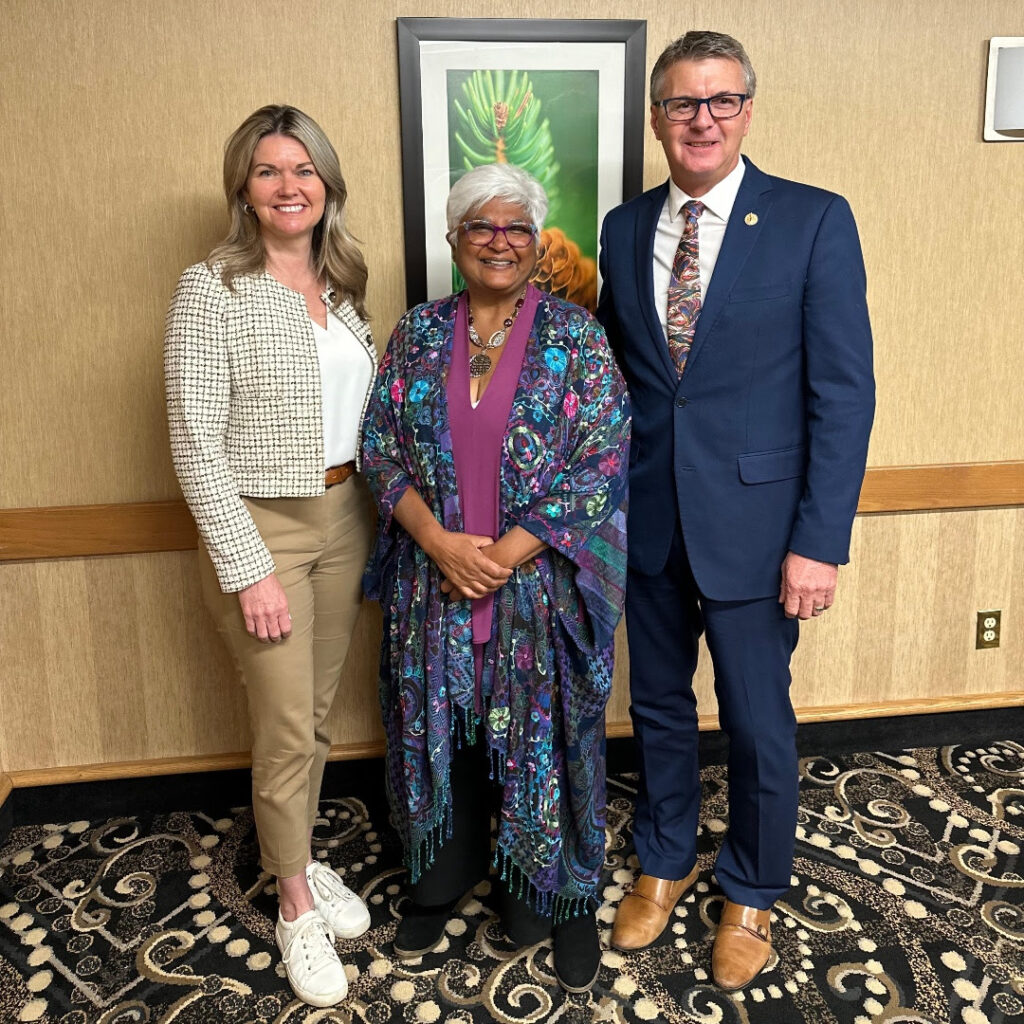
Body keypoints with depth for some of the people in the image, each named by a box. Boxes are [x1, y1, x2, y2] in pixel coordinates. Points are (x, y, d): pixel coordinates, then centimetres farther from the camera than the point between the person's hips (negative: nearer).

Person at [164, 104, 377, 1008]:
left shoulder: (341, 285, 8)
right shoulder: (212, 289, -11)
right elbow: (196, 443, -14)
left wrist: (371, 527, 7)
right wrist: (247, 569, -16)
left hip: (344, 520, 6)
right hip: (262, 526, -5)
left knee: (317, 714, 16)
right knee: (285, 729, 4)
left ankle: (302, 858, 38)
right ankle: (296, 905, 26)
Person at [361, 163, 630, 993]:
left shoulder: (576, 335, -3)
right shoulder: (419, 333, 5)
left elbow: (602, 460, -10)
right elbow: (380, 446, 2)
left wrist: (505, 556, -14)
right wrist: (439, 542, -13)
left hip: (543, 585, -2)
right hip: (434, 581, 3)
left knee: (546, 734, 9)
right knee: (440, 728, 15)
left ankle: (558, 895, 33)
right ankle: (446, 876, 40)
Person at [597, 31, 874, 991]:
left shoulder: (813, 220, -6)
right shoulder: (623, 227, 6)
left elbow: (844, 391, -10)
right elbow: (612, 369, 10)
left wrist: (820, 541, -15)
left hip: (752, 522, -3)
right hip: (644, 518, 4)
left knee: (758, 722, 11)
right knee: (658, 705, 18)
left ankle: (749, 893, 37)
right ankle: (664, 863, 43)